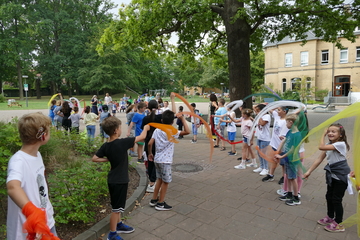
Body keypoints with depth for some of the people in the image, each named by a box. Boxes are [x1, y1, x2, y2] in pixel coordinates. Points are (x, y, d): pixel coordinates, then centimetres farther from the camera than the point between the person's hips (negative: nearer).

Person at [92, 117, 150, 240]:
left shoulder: (105, 146, -4)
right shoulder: (122, 143, -24)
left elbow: (95, 158, 2)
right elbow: (142, 137, -17)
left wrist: (108, 159, 6)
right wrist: (145, 128, 2)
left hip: (113, 179, 8)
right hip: (119, 181, -8)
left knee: (117, 205, 24)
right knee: (116, 208, 6)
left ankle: (119, 225, 42)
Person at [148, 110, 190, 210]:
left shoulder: (157, 130, 2)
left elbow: (150, 144, -1)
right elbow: (187, 131, -25)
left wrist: (150, 153, 15)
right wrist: (182, 118, -17)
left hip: (157, 159, 7)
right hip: (165, 161, -7)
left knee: (159, 179, 21)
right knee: (165, 182, 7)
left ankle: (154, 200, 31)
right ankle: (160, 204, 16)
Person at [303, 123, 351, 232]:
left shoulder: (340, 144, -20)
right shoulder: (329, 145, 5)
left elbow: (321, 147, -31)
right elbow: (319, 159, 5)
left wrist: (323, 135, -15)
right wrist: (309, 171, 3)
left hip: (341, 176, -8)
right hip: (332, 175, 8)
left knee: (336, 199, 0)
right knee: (329, 197, 16)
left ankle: (339, 224, 15)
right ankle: (330, 218, 35)